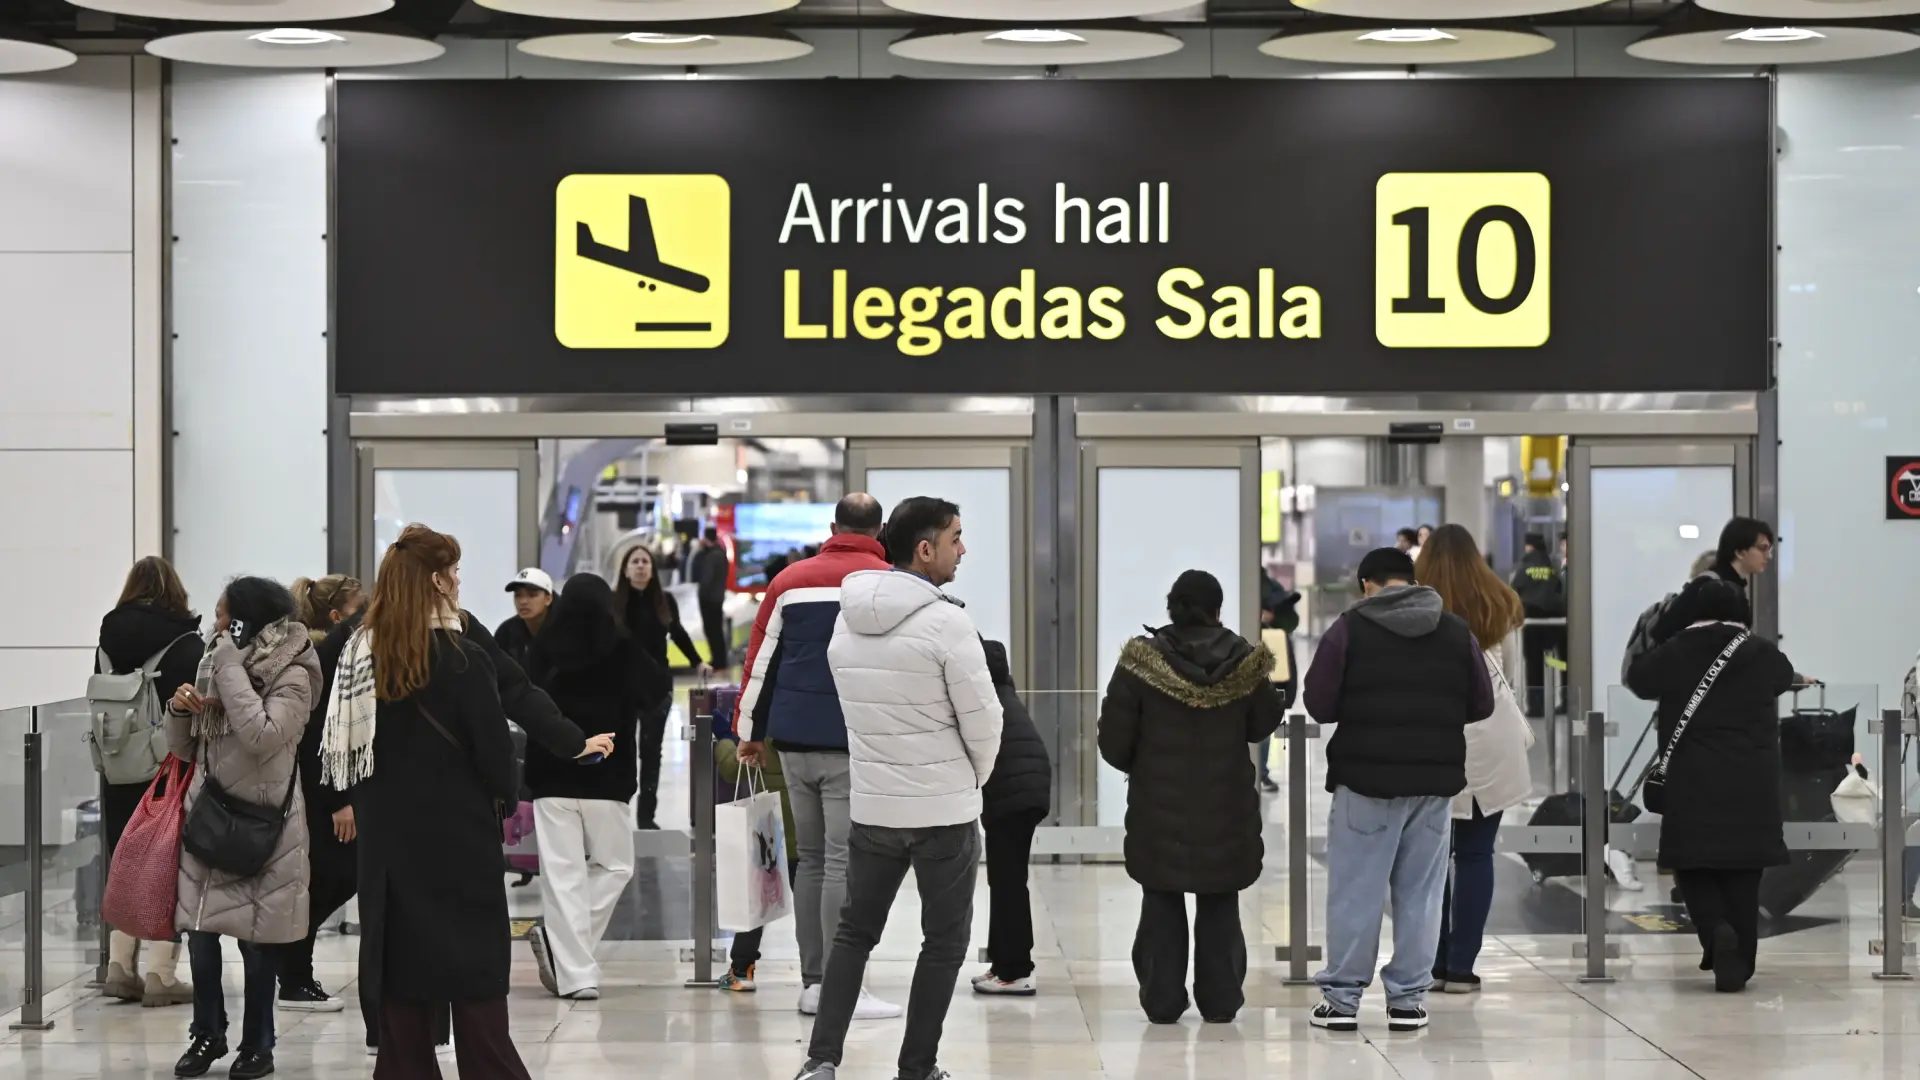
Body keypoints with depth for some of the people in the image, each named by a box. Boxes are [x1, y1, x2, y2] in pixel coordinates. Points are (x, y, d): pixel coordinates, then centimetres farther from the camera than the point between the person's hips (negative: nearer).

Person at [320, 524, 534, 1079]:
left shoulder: (359, 655, 1)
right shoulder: (461, 660, -14)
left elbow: (345, 750, 7)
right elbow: (496, 752, -12)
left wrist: (369, 805, 14)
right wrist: (506, 796, 6)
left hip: (388, 837, 5)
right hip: (458, 839, -5)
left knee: (403, 984, 10)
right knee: (477, 982, 0)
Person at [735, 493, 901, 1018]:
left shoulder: (791, 580, 10)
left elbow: (761, 659, 13)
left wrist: (751, 732, 21)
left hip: (794, 740, 5)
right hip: (852, 745, -5)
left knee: (811, 860, 13)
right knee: (843, 865, -5)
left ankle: (813, 981, 15)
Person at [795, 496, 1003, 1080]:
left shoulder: (847, 620, 3)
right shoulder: (947, 622, -17)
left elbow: (861, 710, 9)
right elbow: (983, 719, -12)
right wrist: (974, 777, 7)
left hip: (871, 807, 5)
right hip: (944, 811, -5)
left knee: (854, 932, 15)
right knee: (944, 942, 9)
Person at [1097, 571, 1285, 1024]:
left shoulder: (1141, 662, -11)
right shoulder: (1244, 663, -8)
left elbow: (1114, 740, -7)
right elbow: (1262, 724, 6)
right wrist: (1276, 698, 26)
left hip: (1159, 806, -1)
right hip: (1226, 807, 1)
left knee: (1162, 903, 8)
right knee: (1220, 906, 11)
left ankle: (1162, 1000, 7)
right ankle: (1220, 1000, 11)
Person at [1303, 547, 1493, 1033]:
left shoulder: (1350, 629, -4)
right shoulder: (1457, 630, 6)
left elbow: (1319, 704, -6)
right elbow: (1481, 705, 8)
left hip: (1365, 778, -3)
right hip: (1435, 780, 3)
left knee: (1355, 891, 4)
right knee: (1419, 892, 8)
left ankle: (1342, 996, 7)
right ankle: (1408, 999, 10)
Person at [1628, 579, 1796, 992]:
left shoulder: (1674, 655, -1)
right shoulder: (1764, 655, 3)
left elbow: (1636, 677, 17)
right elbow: (1786, 677, 26)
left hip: (1692, 784, -1)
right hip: (1751, 786, 1)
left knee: (1694, 867, 8)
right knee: (1742, 878, 8)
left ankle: (1717, 931, -18)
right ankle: (1739, 962, 5)